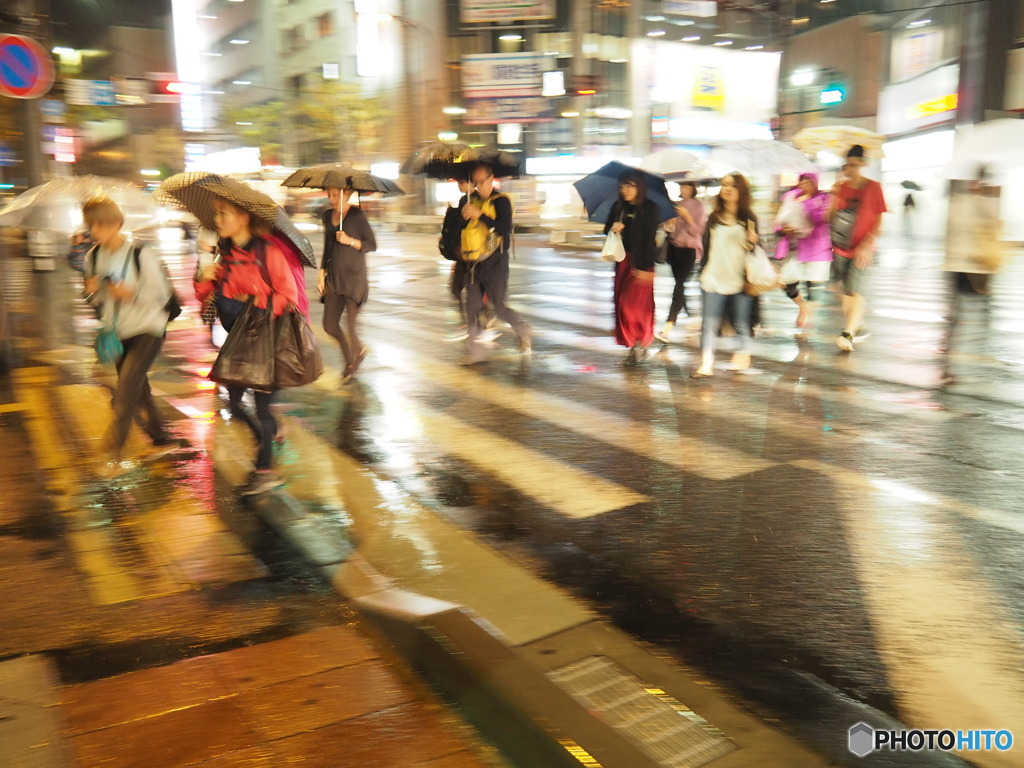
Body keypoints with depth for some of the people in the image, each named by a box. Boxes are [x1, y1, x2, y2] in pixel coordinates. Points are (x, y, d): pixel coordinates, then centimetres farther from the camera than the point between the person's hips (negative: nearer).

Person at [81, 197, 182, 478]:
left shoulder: (141, 254, -14)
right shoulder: (93, 257, 4)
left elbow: (162, 294, -11)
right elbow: (97, 300, 13)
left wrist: (133, 294, -27)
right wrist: (92, 292, -10)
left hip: (148, 330, -7)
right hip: (119, 333, 7)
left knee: (126, 388, -14)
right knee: (137, 390, 13)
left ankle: (112, 454, -10)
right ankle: (163, 440, 29)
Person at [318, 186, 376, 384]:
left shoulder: (357, 215, -7)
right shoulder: (328, 215, 11)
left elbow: (372, 245, -7)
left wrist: (349, 241, -19)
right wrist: (322, 272, 11)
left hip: (354, 277, -6)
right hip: (333, 277, 6)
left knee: (350, 325, -6)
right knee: (329, 325, 5)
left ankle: (351, 364, 17)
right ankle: (359, 351, 29)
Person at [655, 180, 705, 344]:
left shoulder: (698, 206, -4)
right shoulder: (677, 205, 11)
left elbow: (697, 231, -9)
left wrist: (687, 217, -23)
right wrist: (669, 223, -5)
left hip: (689, 249, -6)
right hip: (674, 247, 6)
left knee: (679, 285, -15)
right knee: (679, 283, 15)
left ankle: (667, 330, -25)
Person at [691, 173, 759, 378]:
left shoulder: (748, 219, 6)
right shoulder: (714, 218, 11)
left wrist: (753, 241, -12)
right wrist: (703, 273, 12)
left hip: (740, 280, -1)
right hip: (714, 279, 1)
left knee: (741, 323, 5)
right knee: (710, 323, -7)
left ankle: (743, 354, 27)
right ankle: (706, 365, -8)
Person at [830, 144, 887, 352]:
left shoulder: (873, 187, -4)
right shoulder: (841, 187, 7)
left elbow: (879, 221, -6)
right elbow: (829, 219, 5)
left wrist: (866, 245, -17)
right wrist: (834, 197, -11)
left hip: (861, 250, -5)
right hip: (841, 249, 5)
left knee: (856, 291, -15)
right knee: (847, 291, 13)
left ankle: (848, 334, -23)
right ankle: (854, 326, 28)